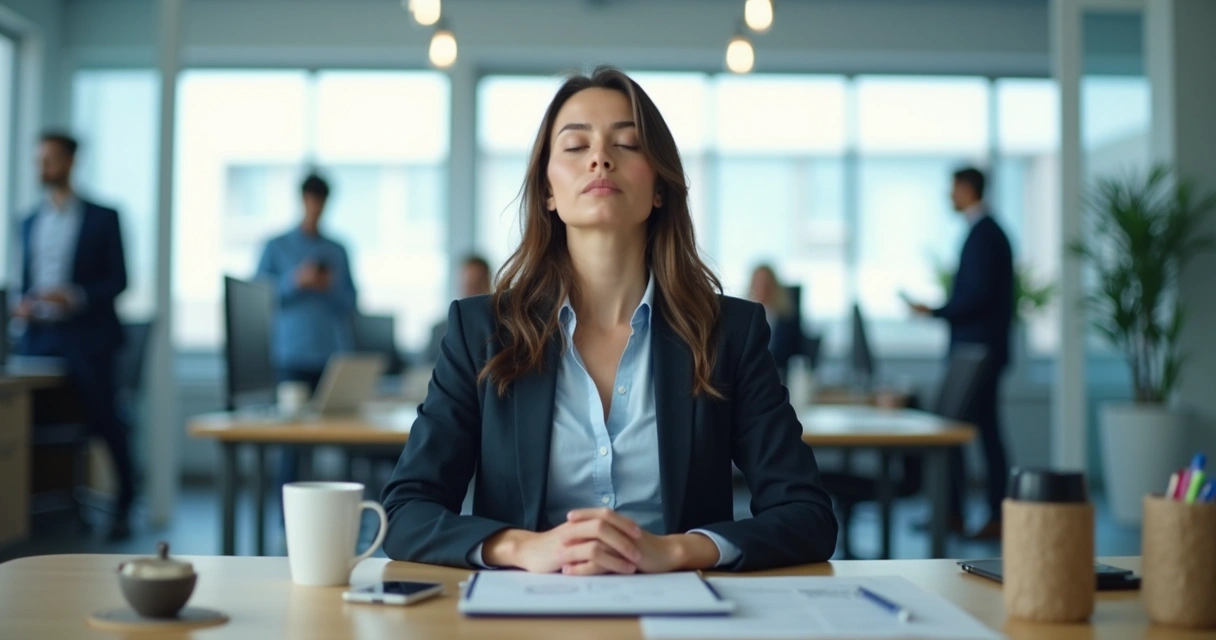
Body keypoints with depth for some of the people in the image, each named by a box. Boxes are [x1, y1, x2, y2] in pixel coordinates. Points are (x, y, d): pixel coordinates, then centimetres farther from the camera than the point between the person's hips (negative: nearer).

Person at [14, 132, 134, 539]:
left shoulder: (102, 218, 2)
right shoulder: (30, 222, 17)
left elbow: (118, 280, -3)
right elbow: (27, 280, 19)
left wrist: (76, 296, -18)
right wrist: (22, 305, -2)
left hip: (86, 337, -4)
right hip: (39, 336, 5)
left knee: (104, 423, -3)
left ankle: (122, 508, 9)